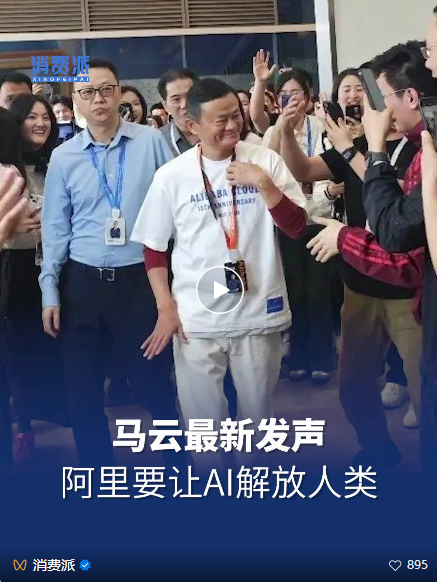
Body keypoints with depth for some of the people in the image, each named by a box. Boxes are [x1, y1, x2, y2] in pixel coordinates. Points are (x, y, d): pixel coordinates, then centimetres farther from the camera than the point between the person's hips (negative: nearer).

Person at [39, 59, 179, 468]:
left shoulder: (151, 142, -2)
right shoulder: (63, 157, 3)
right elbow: (55, 227, 7)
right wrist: (50, 291, 3)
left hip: (140, 278, -2)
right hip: (82, 282, 3)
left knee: (152, 379, 6)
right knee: (82, 386, 10)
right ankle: (98, 474, 29)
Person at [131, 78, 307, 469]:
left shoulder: (265, 160, -3)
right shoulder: (171, 176, -4)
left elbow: (297, 227, -7)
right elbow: (154, 247, 4)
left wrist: (263, 183, -19)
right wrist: (166, 307, -2)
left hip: (258, 312, 1)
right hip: (196, 319, -1)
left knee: (258, 412, 16)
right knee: (203, 419, 9)